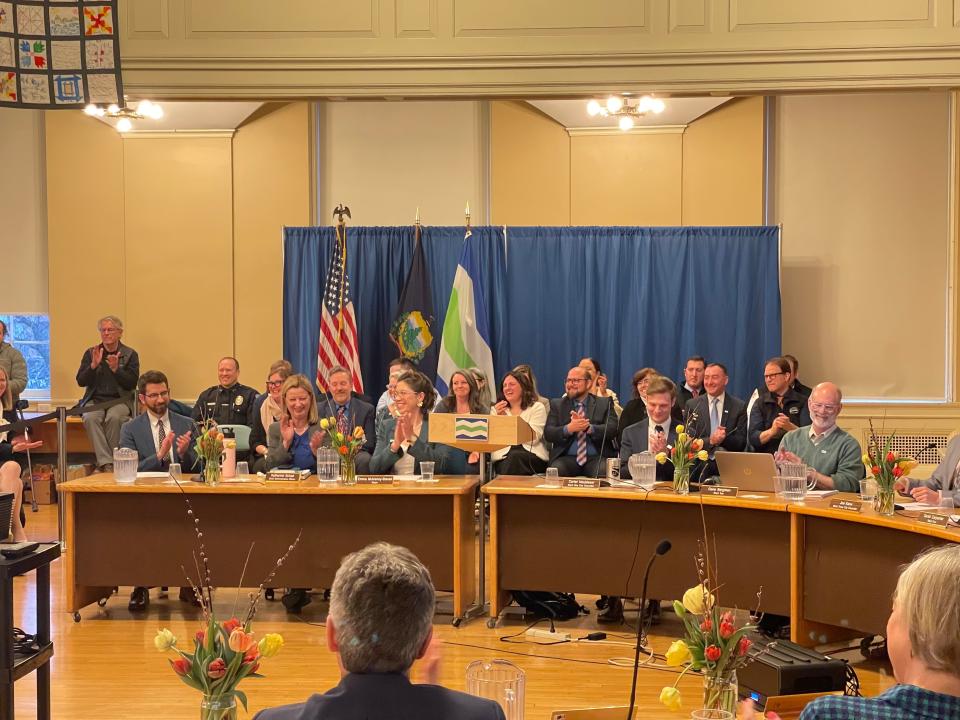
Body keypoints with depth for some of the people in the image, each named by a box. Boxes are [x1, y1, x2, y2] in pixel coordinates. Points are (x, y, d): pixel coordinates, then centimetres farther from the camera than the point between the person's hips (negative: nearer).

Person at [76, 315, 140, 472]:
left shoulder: (130, 355, 6)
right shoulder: (90, 353, 12)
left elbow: (132, 384, -3)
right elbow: (81, 381, 5)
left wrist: (116, 369, -17)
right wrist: (94, 365, -11)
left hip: (120, 400, -2)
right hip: (95, 400, 2)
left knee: (114, 417, -35)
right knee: (90, 418, -32)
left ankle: (112, 462, -24)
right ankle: (106, 464, -36)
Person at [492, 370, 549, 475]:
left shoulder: (537, 408, 10)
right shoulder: (497, 409, 20)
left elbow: (533, 439, -4)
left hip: (532, 456, -1)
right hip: (503, 456, 1)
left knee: (515, 456, -35)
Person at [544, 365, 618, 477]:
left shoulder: (604, 403, 12)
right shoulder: (557, 404, 14)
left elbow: (612, 429, -3)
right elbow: (547, 433, 2)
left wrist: (589, 427, -21)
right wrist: (568, 429, -18)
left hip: (597, 457, -1)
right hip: (566, 458, 1)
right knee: (555, 472, -31)